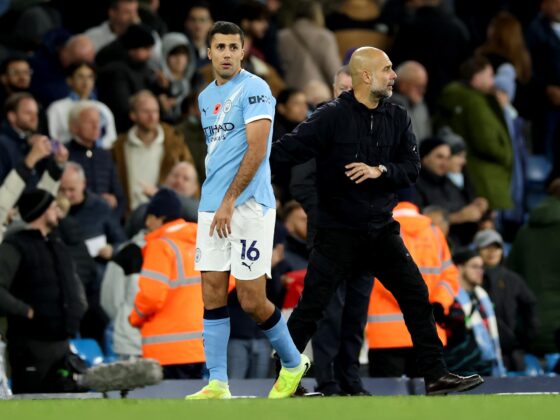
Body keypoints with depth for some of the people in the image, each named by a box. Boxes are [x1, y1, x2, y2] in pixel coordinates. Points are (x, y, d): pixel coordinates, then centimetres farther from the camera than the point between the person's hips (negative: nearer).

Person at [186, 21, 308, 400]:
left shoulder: (254, 89, -8)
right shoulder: (206, 97, 16)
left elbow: (256, 151, -15)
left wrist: (229, 202, -17)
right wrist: (213, 202, 15)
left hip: (249, 205, -7)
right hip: (212, 208, 7)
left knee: (252, 300, -5)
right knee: (213, 295, 0)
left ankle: (293, 364, 17)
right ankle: (217, 385, 1)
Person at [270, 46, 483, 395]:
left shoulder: (398, 118, 3)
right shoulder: (333, 117, -12)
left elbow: (412, 168, 0)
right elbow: (287, 150, -15)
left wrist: (379, 170, -18)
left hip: (382, 231, 5)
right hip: (338, 232, -5)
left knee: (417, 297, 2)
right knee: (311, 306, -3)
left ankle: (437, 375, 7)